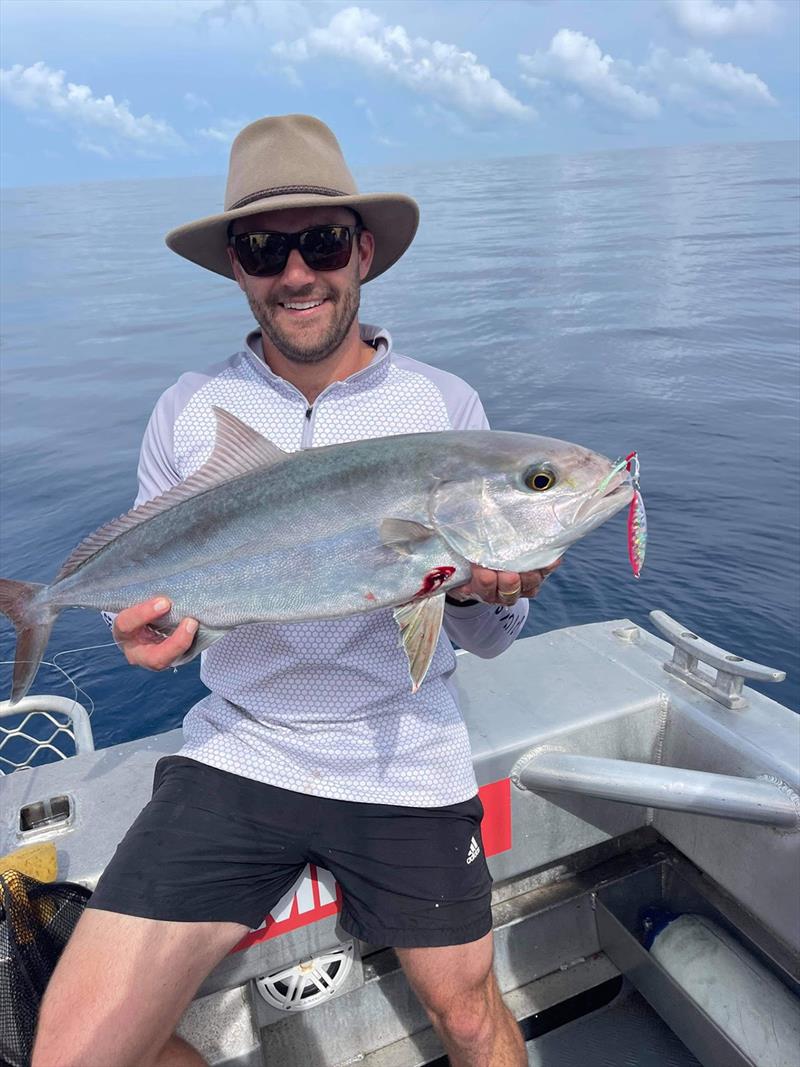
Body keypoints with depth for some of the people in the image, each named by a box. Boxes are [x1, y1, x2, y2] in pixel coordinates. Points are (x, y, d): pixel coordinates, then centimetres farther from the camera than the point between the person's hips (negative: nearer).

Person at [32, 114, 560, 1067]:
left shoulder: (445, 407, -5)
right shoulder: (187, 409, -2)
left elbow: (488, 641, -1)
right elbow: (142, 597, 7)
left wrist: (485, 591, -24)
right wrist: (146, 628, -16)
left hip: (403, 766, 0)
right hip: (235, 753, 1)